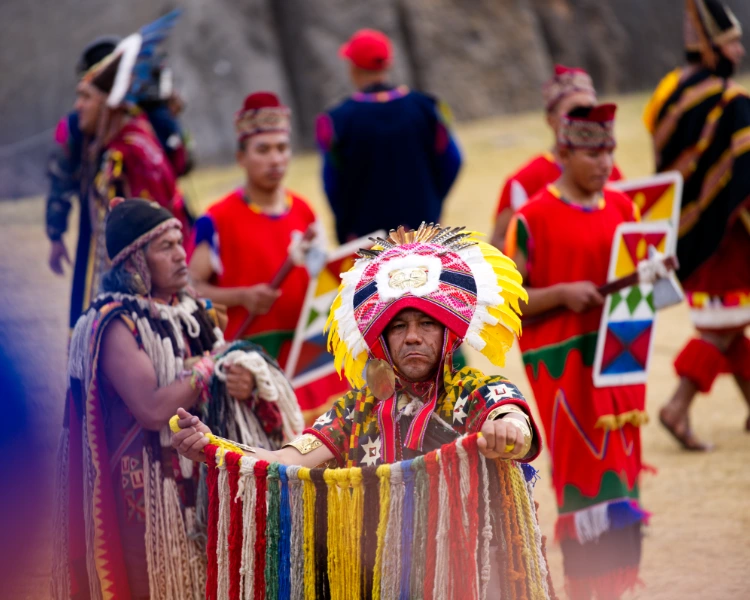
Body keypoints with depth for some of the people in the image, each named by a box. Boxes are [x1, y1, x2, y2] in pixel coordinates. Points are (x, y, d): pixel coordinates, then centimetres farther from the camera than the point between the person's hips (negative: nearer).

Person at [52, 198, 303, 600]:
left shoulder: (191, 311, 10)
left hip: (202, 479, 7)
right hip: (151, 488, -7)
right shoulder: (116, 326, -13)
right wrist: (209, 368, -12)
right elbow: (153, 409, -25)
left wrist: (248, 382, -11)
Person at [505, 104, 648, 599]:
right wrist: (562, 293, -20)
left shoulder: (622, 207, 10)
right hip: (563, 364, -6)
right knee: (583, 473, -8)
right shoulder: (533, 219, -8)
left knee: (620, 474, 9)